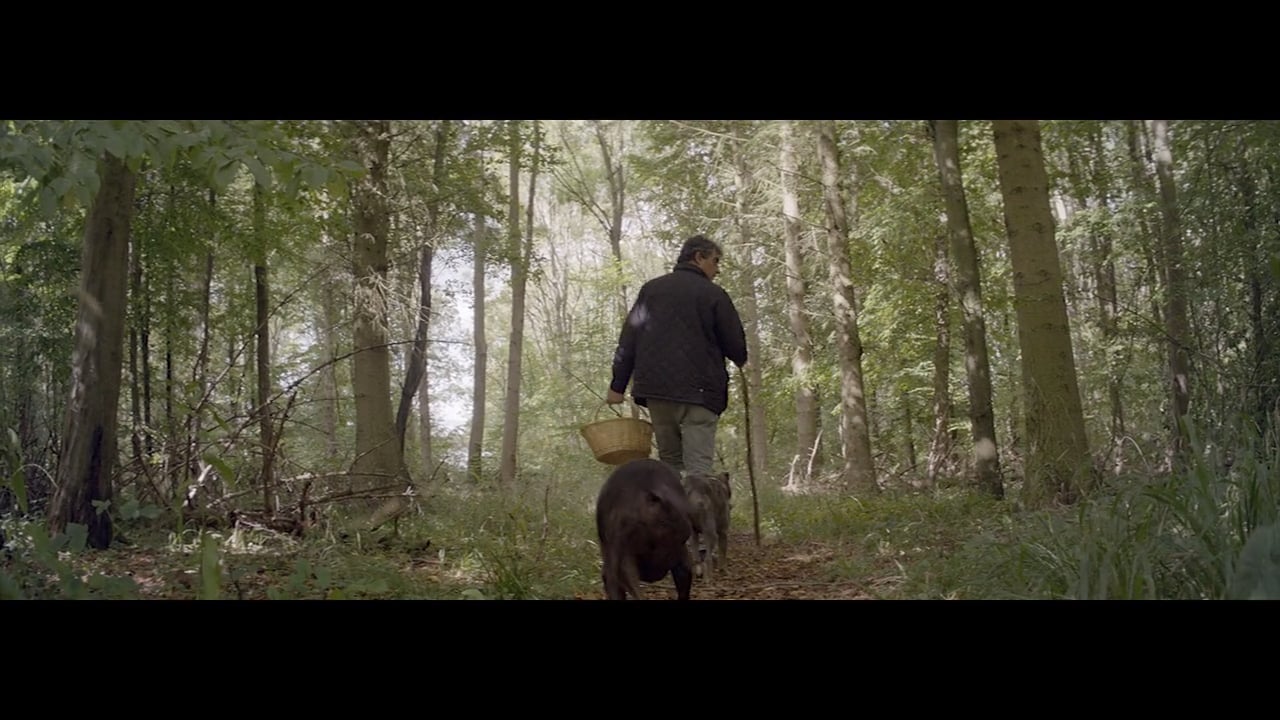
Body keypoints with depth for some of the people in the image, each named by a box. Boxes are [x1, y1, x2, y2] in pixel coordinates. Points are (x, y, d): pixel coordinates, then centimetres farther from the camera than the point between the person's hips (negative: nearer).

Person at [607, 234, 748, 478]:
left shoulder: (651, 289, 13)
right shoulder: (713, 294, 0)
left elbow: (628, 340, 9)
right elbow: (736, 347, 1)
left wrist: (618, 385, 11)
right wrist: (740, 359, 24)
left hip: (655, 389, 4)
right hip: (699, 391, -4)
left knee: (669, 462, 15)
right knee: (697, 468, -7)